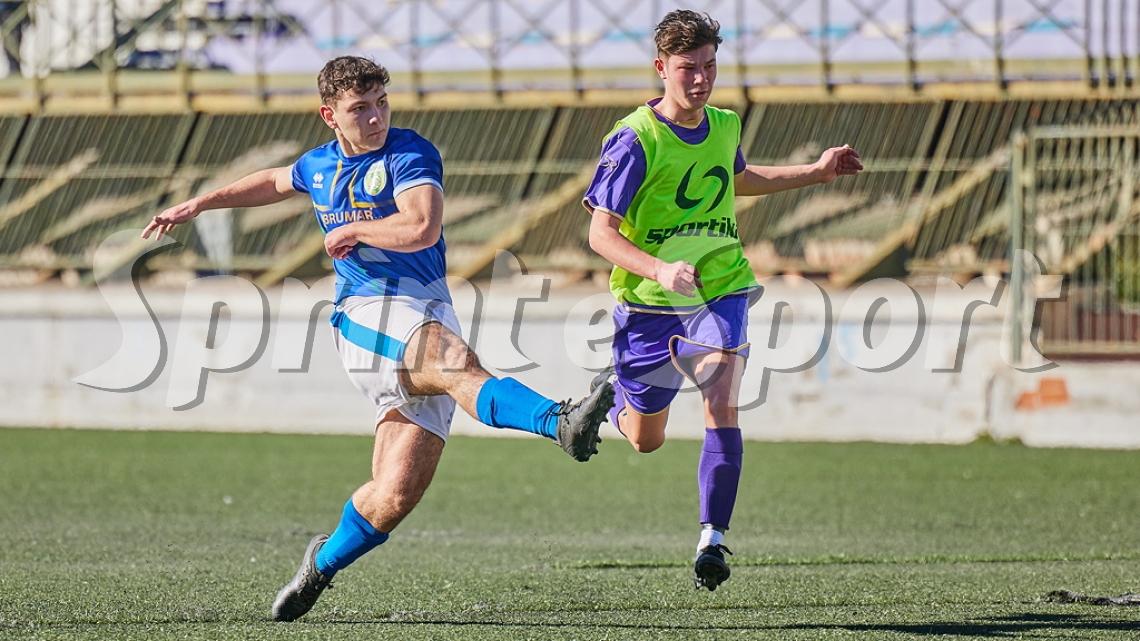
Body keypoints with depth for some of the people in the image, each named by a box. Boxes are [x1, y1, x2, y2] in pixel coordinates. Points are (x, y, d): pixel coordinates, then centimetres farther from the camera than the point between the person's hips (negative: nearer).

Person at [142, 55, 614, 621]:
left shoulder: (410, 155, -1)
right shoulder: (320, 166, 16)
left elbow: (421, 229, -20)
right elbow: (274, 182, 41)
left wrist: (351, 231, -6)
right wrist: (198, 205, 46)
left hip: (428, 323, -1)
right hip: (365, 317, 1)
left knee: (396, 494, -9)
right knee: (460, 365, -35)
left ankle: (324, 563, 17)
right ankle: (560, 422, -57)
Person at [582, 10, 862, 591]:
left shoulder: (725, 126, 1)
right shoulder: (634, 141, -17)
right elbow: (601, 233, -19)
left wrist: (816, 173, 21)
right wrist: (659, 270, -35)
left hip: (720, 291, 2)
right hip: (649, 304, -2)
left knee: (721, 404, -22)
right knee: (645, 439, 13)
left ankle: (712, 537, -18)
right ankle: (611, 393, 50)